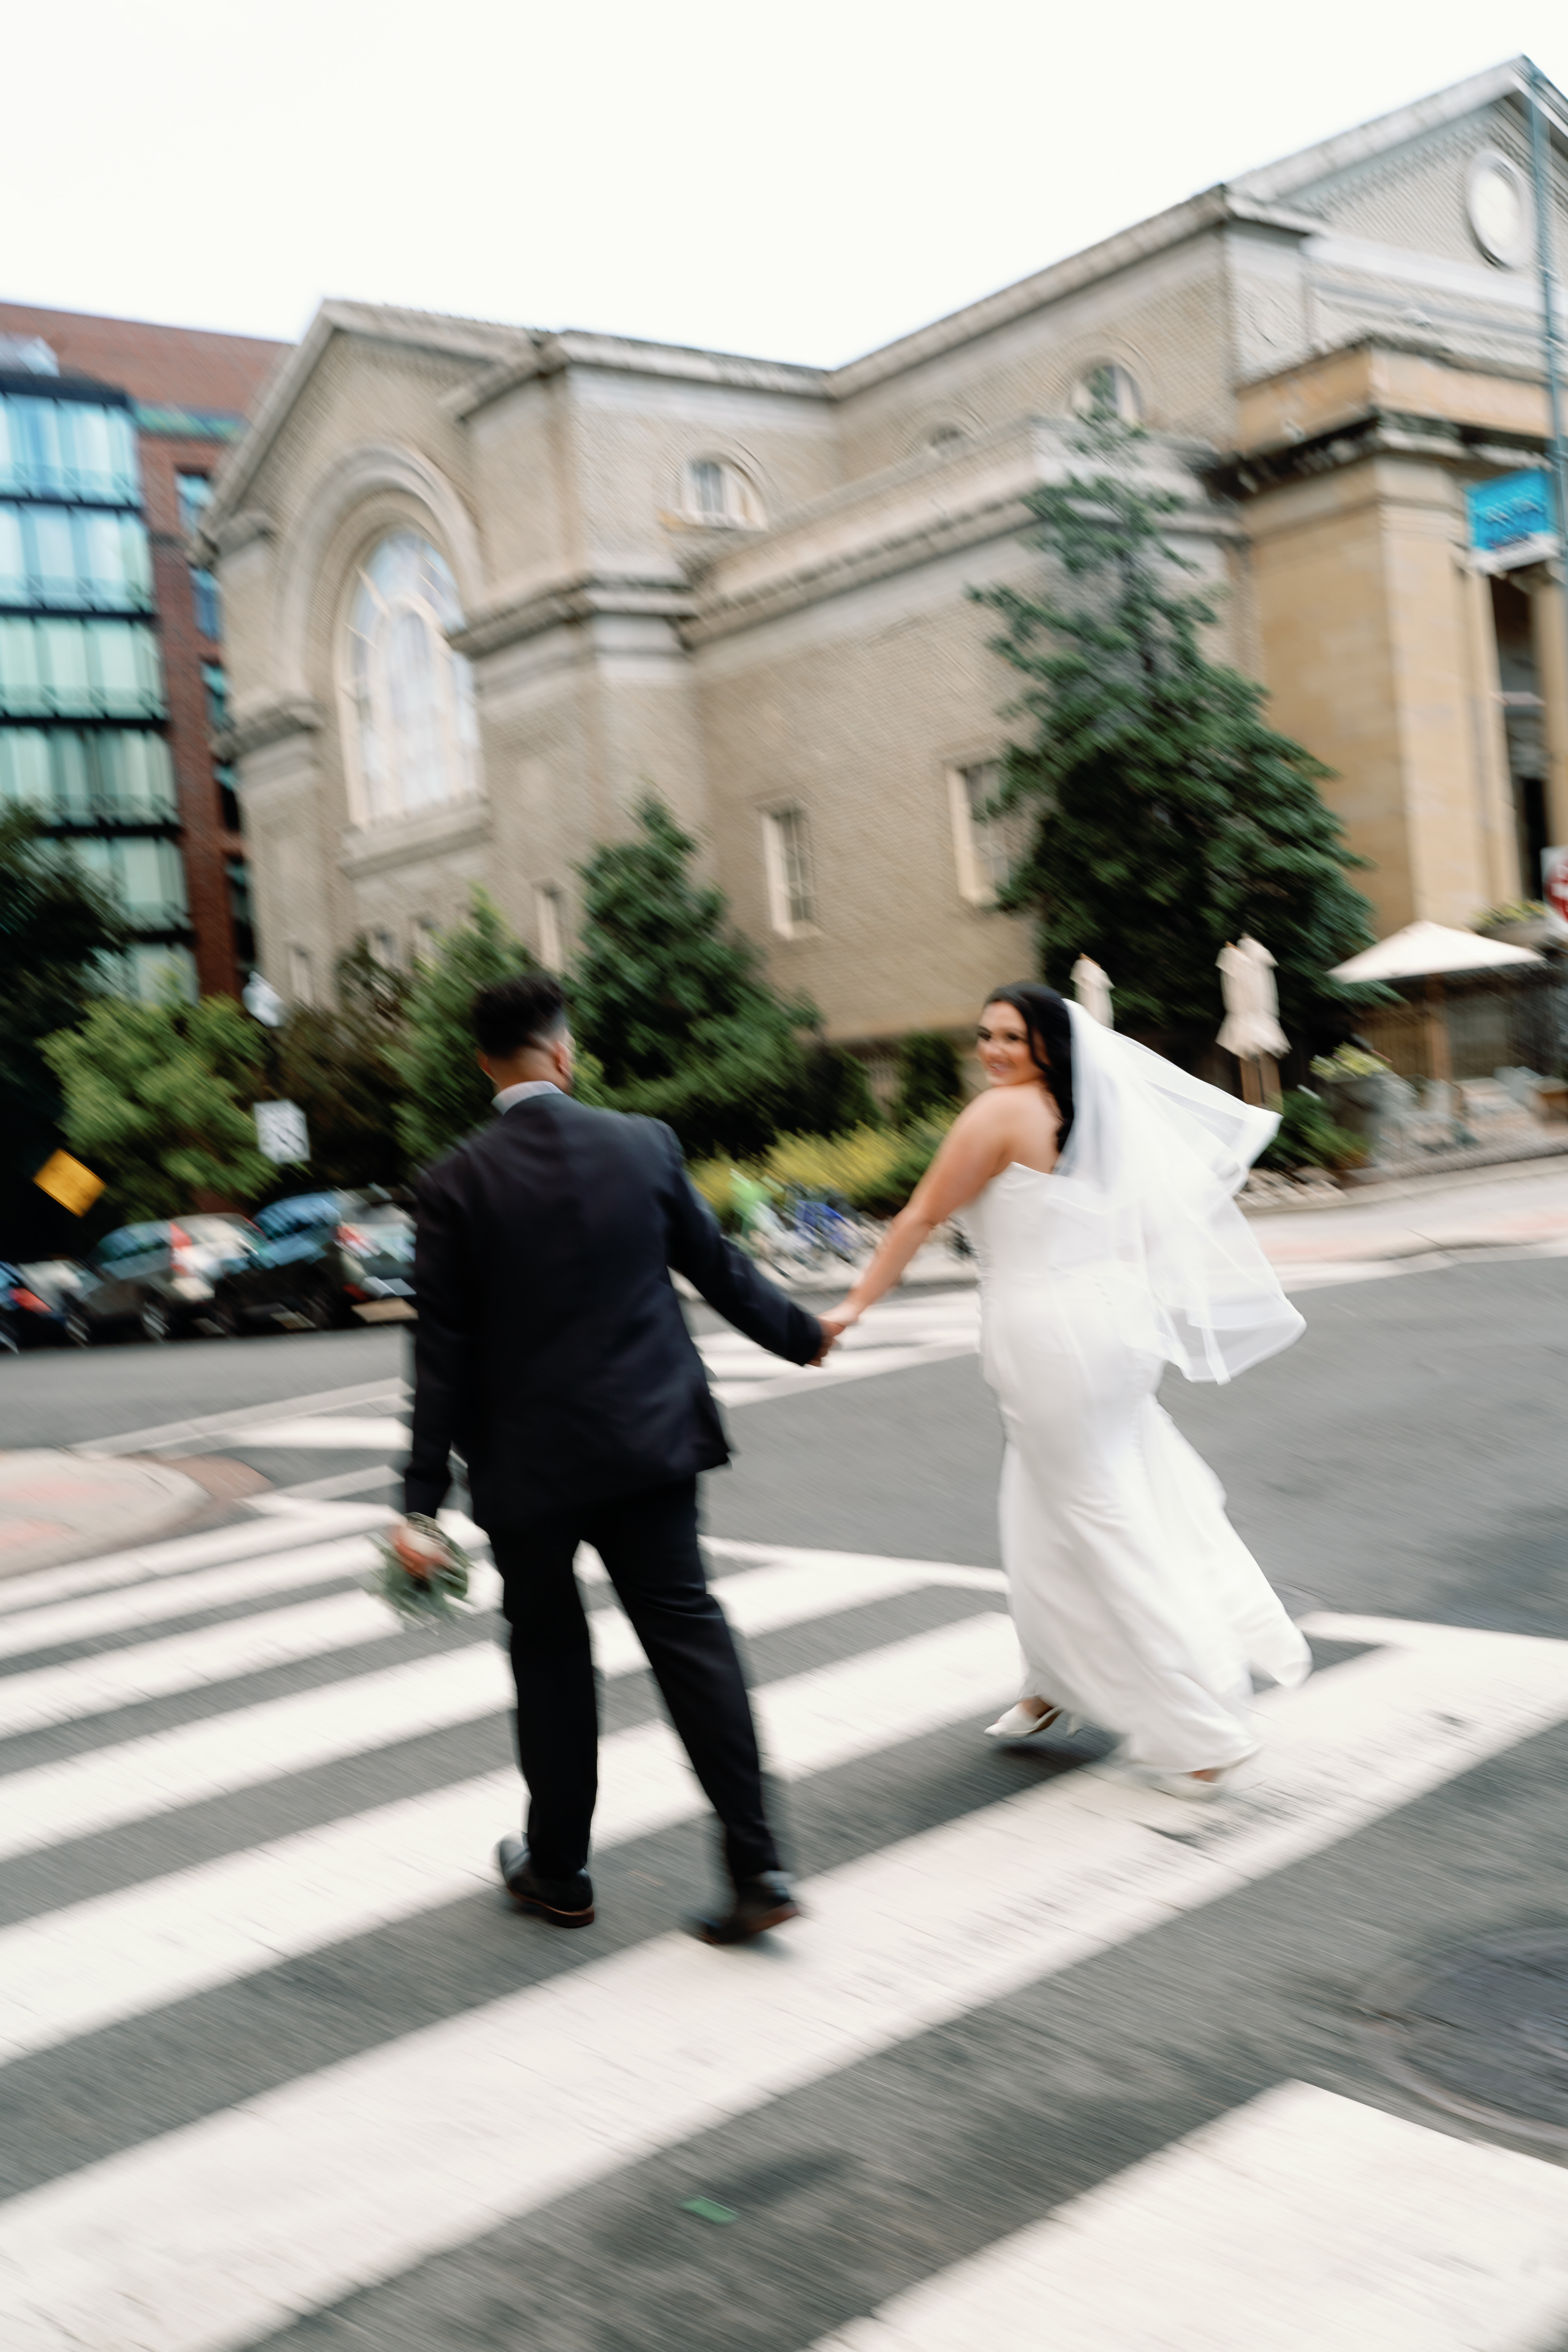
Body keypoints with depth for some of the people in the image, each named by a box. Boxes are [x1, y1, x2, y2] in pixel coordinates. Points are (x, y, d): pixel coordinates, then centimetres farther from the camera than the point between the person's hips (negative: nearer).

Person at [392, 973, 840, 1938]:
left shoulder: (457, 1183, -9)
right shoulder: (643, 1143, -3)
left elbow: (444, 1351, -9)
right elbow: (718, 1267, 7)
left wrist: (424, 1499, -5)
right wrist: (802, 1333, 25)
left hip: (529, 1459, -2)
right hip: (650, 1438, 2)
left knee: (549, 1651, 13)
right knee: (686, 1627, 6)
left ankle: (559, 1871, 27)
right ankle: (757, 1865, 4)